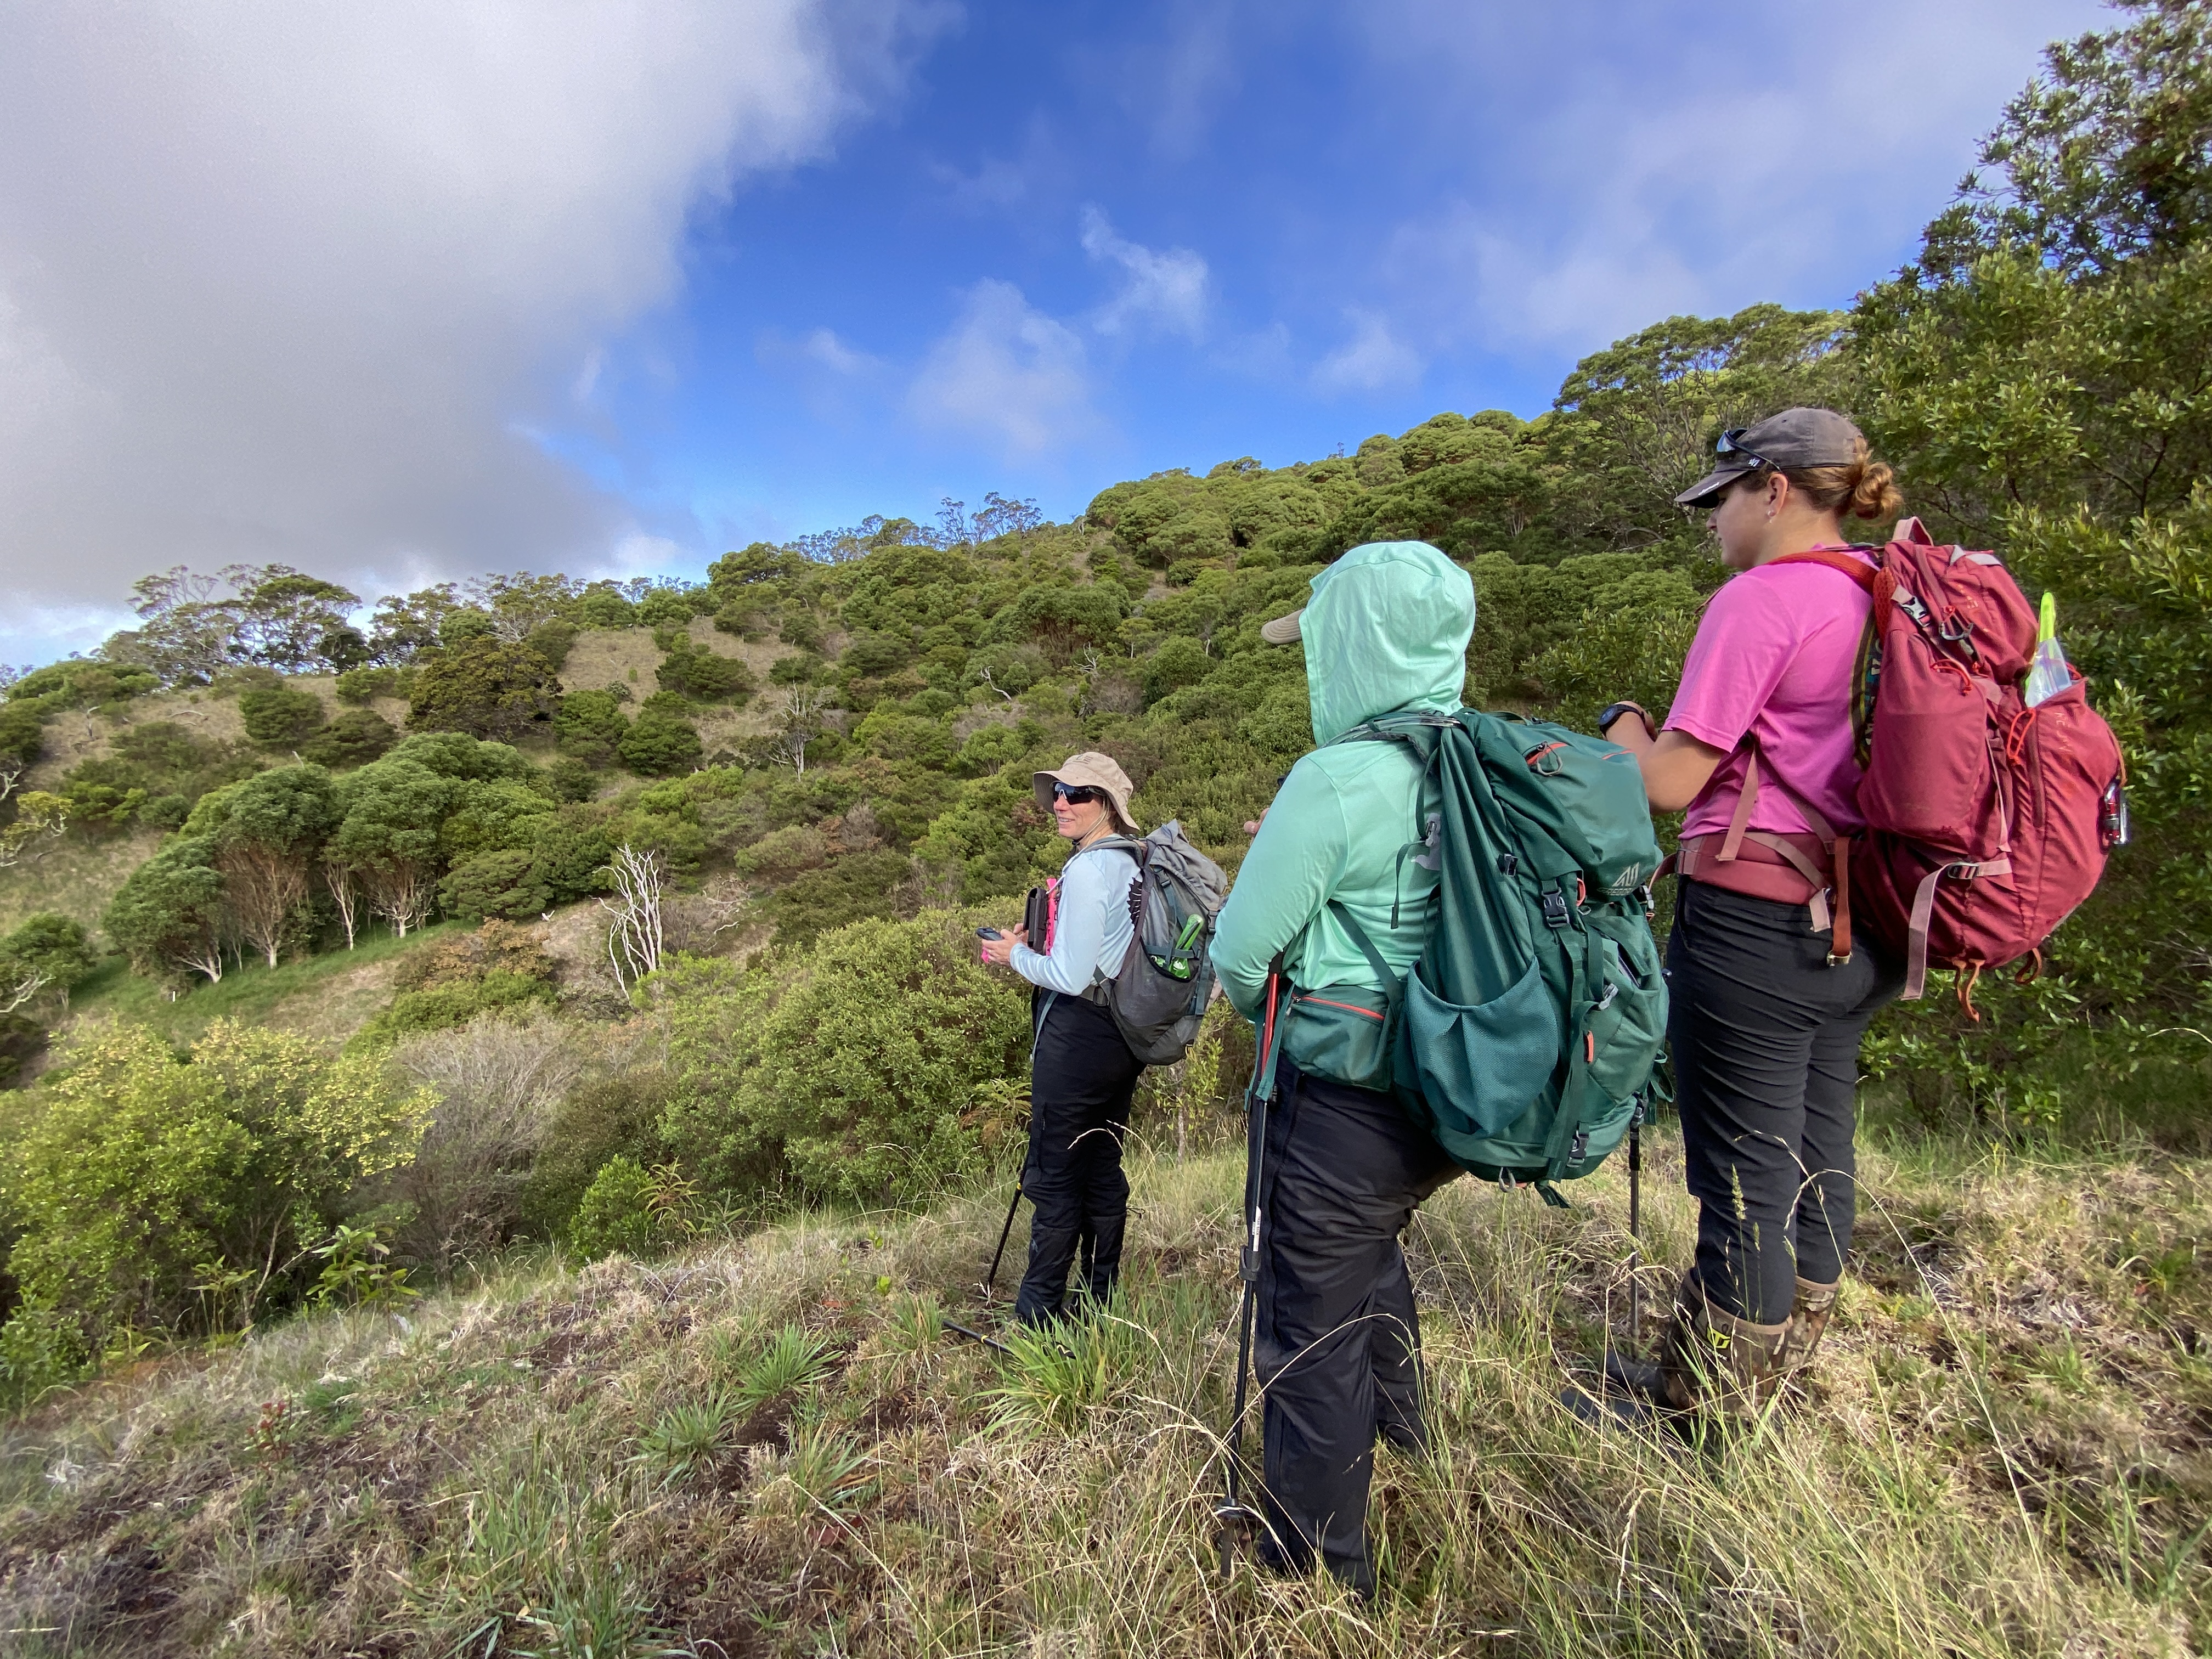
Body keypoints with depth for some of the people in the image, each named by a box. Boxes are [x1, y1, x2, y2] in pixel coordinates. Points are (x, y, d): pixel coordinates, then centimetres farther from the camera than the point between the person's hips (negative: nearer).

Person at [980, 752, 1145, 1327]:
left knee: (1054, 1177, 3)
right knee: (1104, 1170, 17)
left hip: (1078, 1036, -9)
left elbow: (1070, 976, -19)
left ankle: (1038, 1316, 16)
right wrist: (1039, 949, 16)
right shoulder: (1135, 865, 9)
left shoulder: (1086, 869, -17)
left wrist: (1016, 956, -4)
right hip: (1125, 1036, 9)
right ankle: (1102, 1300, 30)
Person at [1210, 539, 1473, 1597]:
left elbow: (1239, 954, -16)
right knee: (1372, 1252, 34)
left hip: (1343, 1104, -8)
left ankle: (1318, 1570, 35)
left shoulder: (1337, 779, -23)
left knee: (1313, 1336, 13)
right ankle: (1396, 1429, 59)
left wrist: (1274, 1012, 6)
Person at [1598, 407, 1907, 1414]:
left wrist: (1620, 721, 3)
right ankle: (1774, 1383, 36)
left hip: (1752, 918, -9)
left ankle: (1702, 1411, 19)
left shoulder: (1758, 599, -12)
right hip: (1853, 925, 9)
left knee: (1744, 1172, 1)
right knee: (1816, 1153, 18)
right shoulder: (1884, 604, 12)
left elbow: (1670, 783, -14)